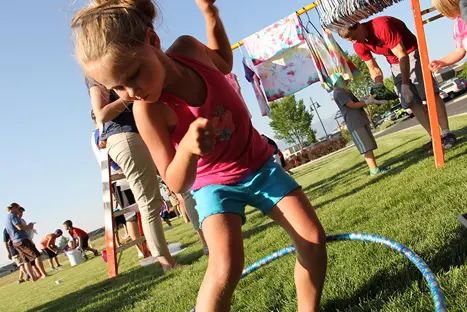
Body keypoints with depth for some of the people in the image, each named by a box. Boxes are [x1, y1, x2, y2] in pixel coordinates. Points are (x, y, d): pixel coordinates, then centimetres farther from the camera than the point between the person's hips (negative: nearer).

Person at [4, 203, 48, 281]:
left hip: (15, 243, 9)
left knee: (26, 261, 9)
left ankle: (33, 277, 9)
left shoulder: (6, 219, 20)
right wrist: (29, 226, -5)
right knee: (36, 255, -6)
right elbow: (20, 227, -21)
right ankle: (44, 274, -9)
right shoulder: (12, 215, -9)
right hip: (22, 240, -9)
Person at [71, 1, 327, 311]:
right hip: (216, 182, -4)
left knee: (314, 239, 0)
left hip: (259, 164, 5)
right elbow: (176, 184, -24)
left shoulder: (187, 48, -17)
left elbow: (224, 63, 9)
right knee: (226, 265, -26)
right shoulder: (148, 110, -28)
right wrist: (187, 148, -46)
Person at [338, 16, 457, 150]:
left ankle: (447, 134, -15)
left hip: (412, 53, -6)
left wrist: (405, 84, -30)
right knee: (413, 103, -2)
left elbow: (403, 56, -29)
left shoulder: (382, 26, -30)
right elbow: (374, 68, 1)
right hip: (395, 65, 6)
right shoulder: (359, 46, -10)